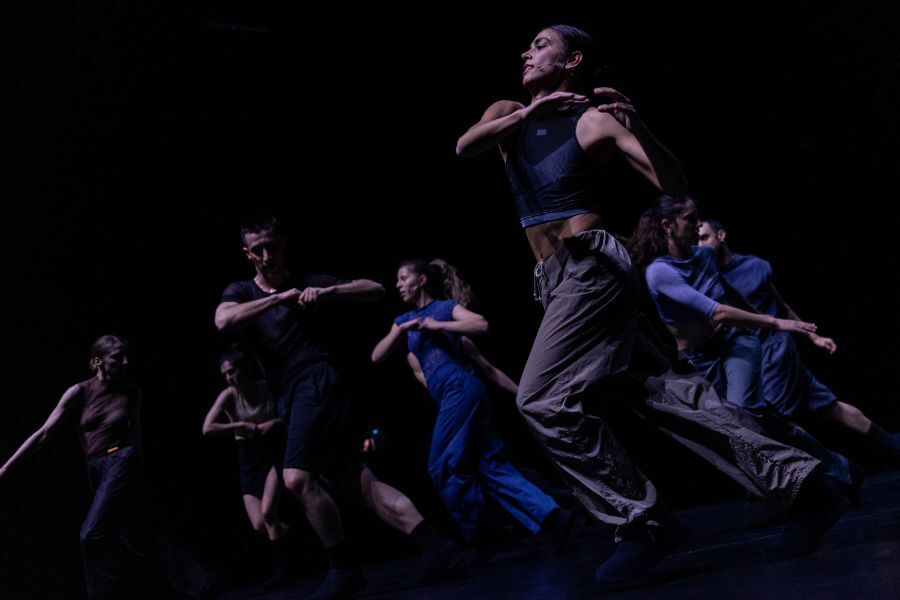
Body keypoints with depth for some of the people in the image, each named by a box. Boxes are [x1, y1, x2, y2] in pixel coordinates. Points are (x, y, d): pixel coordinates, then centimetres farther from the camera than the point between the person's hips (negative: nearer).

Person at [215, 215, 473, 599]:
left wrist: (329, 291, -9)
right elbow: (223, 321, -11)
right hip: (290, 398, 5)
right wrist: (279, 297, -15)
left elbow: (376, 290, 7)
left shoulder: (309, 281, 7)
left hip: (315, 384, -5)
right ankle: (438, 548, -3)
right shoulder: (241, 292, 12)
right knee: (358, 480, 0)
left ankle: (344, 568, -9)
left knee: (297, 478, -21)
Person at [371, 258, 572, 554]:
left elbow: (481, 324, -15)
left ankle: (478, 537, 3)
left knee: (444, 467, -7)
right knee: (492, 465, 1)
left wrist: (437, 325, -12)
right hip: (451, 396, 8)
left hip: (461, 390, -8)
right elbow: (377, 357, 13)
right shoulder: (404, 320, 22)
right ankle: (551, 515, -6)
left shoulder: (446, 307, 2)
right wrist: (402, 329, 1)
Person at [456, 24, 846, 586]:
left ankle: (646, 523, -8)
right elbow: (464, 147, -5)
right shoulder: (509, 114, 16)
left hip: (591, 266, -7)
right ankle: (801, 481, 5)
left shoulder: (594, 120, -3)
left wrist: (639, 128, -25)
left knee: (544, 401, -15)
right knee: (662, 390, 3)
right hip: (560, 281, 7)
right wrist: (527, 112, -18)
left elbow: (674, 183, -9)